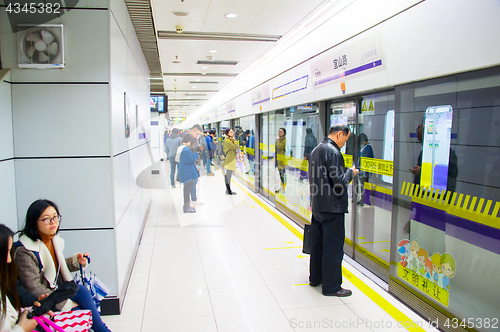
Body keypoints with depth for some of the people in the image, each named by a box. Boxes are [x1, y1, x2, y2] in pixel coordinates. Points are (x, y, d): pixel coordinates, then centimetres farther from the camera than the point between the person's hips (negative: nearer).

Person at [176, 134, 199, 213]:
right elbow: (191, 159, -23)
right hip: (188, 173, -11)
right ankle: (186, 207, 4)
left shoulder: (180, 148, 12)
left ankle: (186, 205, 30)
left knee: (187, 188, 19)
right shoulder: (186, 149, -20)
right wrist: (196, 153, -10)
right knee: (188, 188, -3)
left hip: (183, 172, 11)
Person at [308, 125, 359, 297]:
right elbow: (340, 182, -21)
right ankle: (331, 286, 9)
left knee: (317, 244, 18)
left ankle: (315, 278, 31)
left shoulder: (316, 150, 12)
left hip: (317, 206, 9)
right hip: (332, 207, -9)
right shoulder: (333, 152, -18)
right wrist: (351, 172, -3)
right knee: (333, 247, 1)